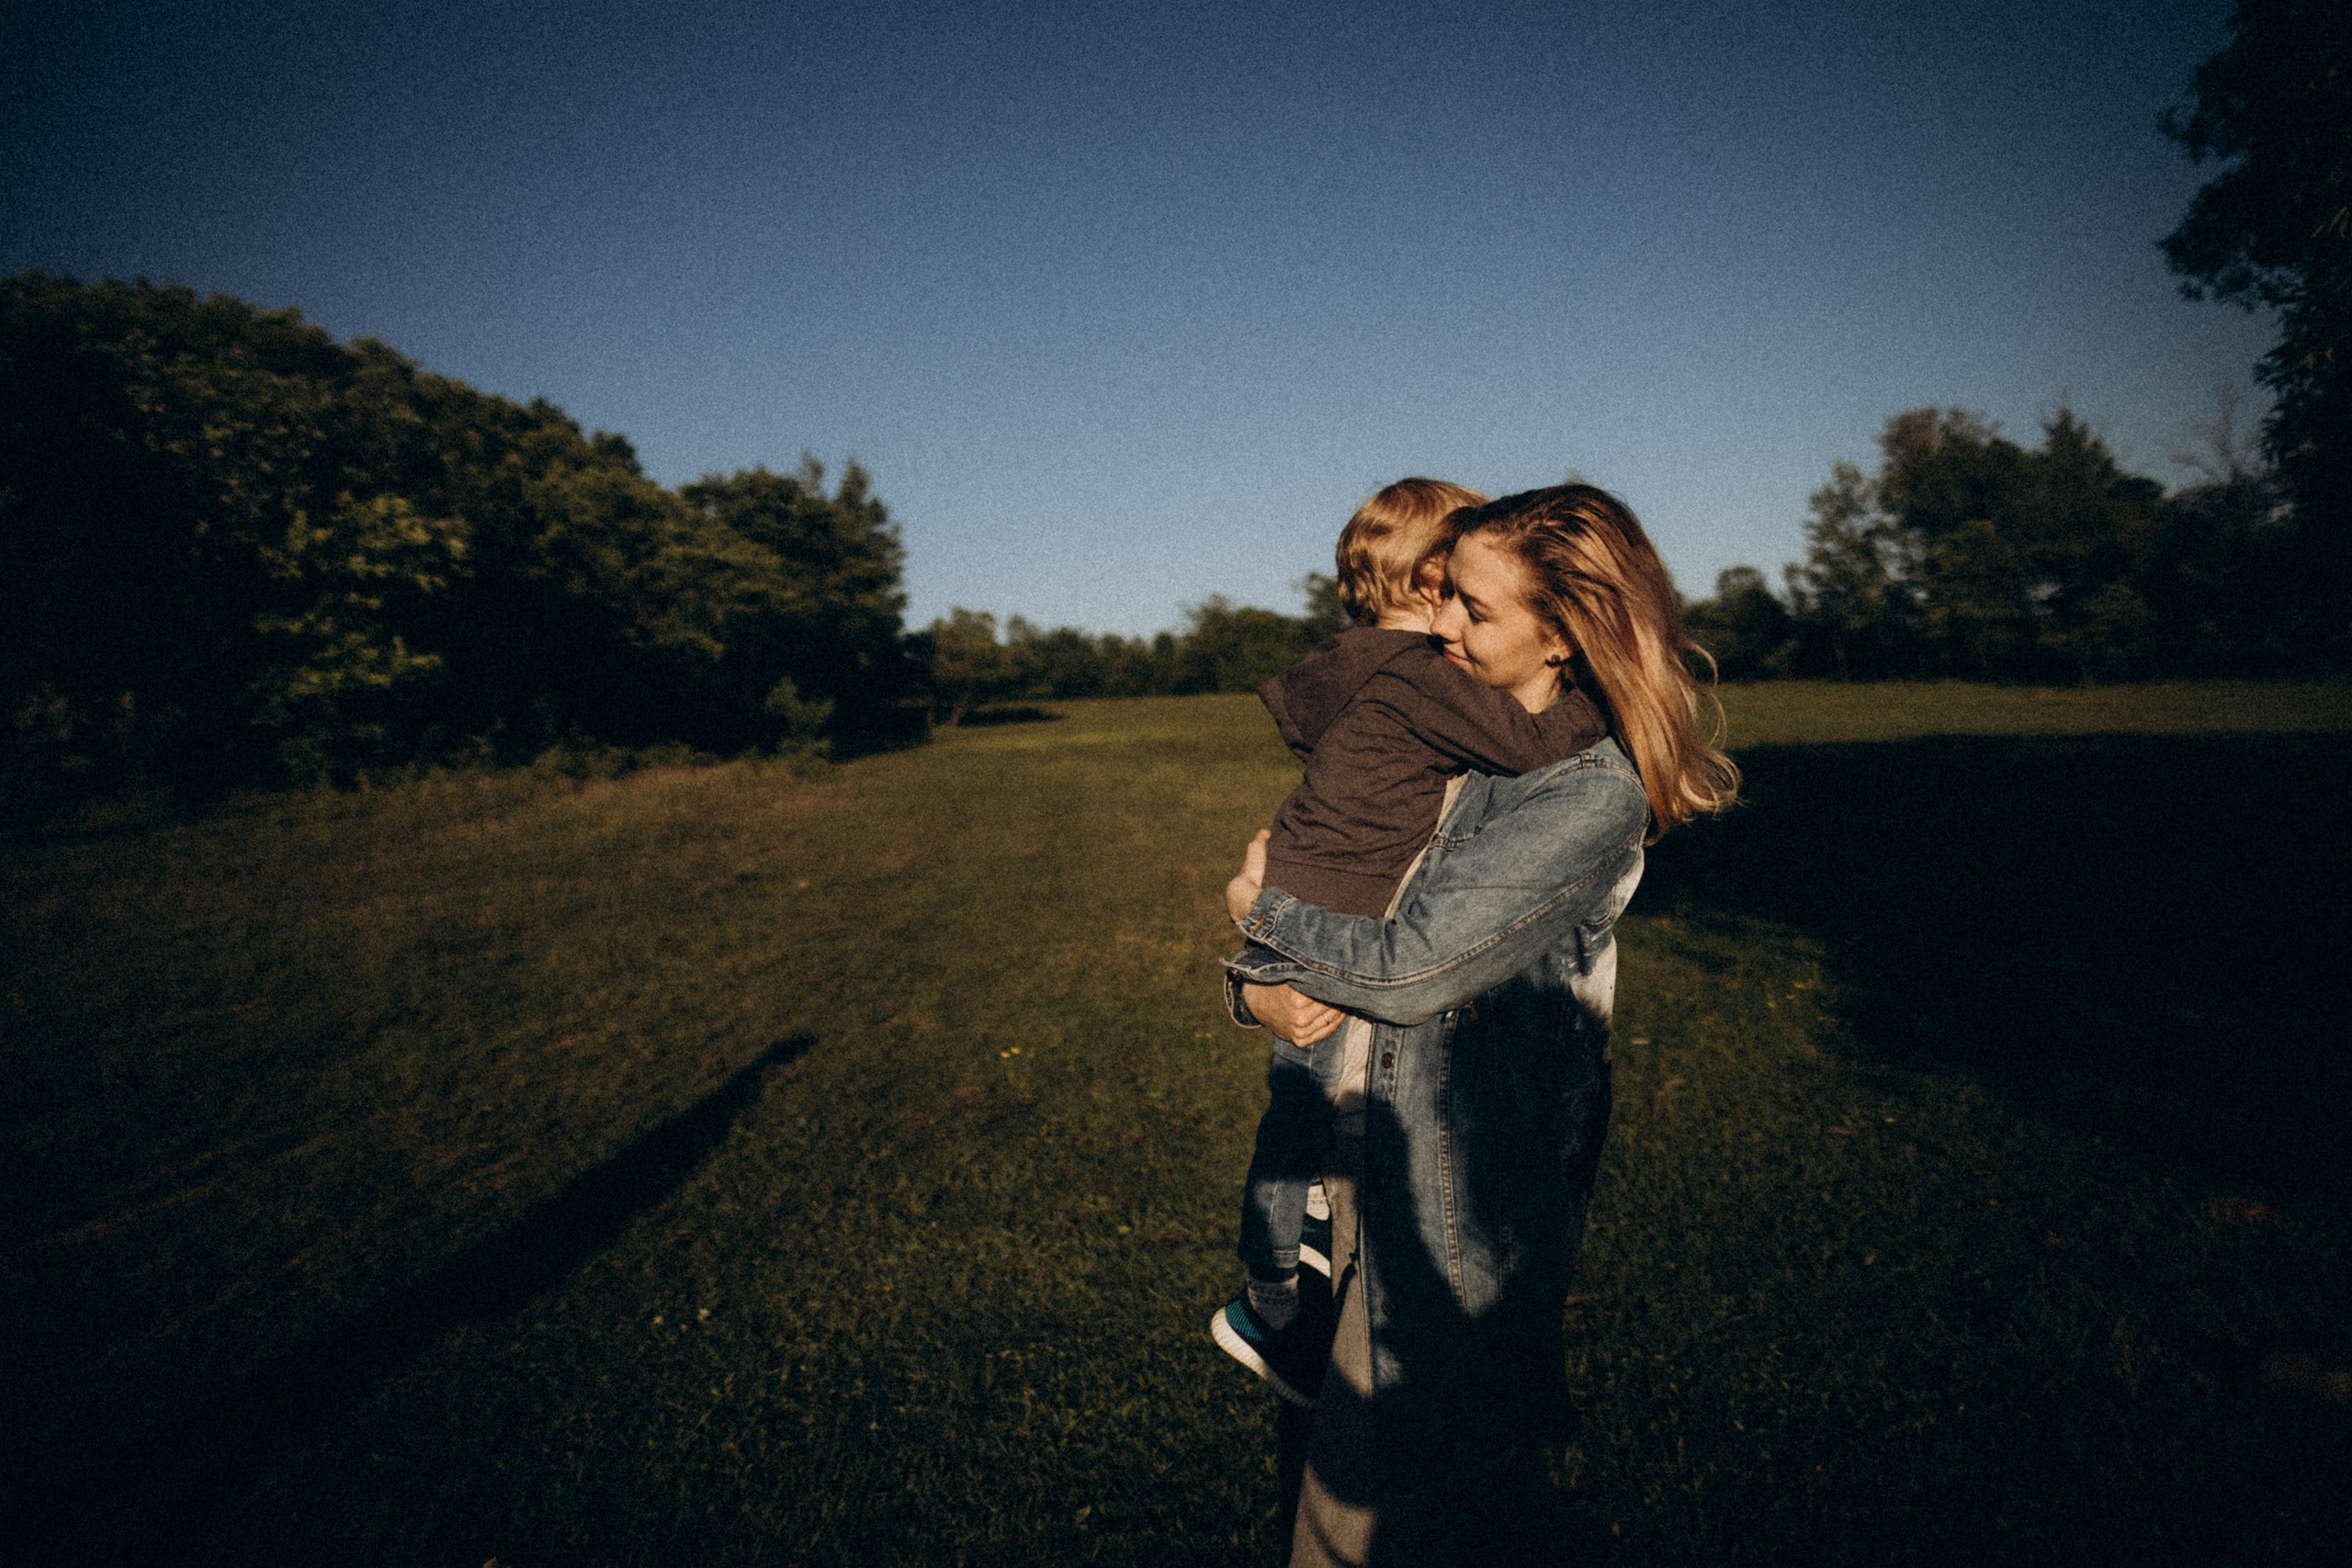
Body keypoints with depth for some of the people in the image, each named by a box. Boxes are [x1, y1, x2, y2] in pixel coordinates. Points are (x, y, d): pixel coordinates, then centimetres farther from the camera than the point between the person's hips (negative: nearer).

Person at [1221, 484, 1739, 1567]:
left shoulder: (1595, 794, -21)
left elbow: (1409, 967, -24)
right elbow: (1322, 882, 8)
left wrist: (1265, 912, -8)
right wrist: (1257, 985, -11)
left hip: (1468, 1181, -7)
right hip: (1377, 1146, 7)